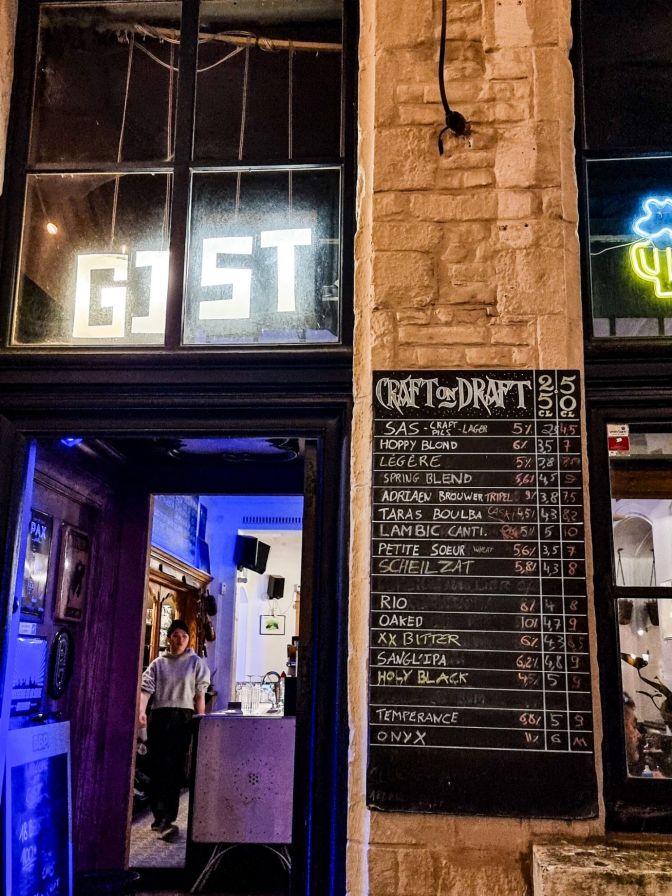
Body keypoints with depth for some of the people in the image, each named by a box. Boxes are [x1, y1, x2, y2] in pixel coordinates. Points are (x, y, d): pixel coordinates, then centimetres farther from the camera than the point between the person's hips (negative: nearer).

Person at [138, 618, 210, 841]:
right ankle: (161, 817, 15)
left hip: (183, 718, -2)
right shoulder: (158, 663, 10)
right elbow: (146, 688, -1)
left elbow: (200, 694, 5)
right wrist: (141, 710, -19)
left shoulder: (195, 662, 7)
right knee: (156, 766, 3)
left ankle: (165, 820, -4)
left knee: (174, 768, -5)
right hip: (159, 716, 2)